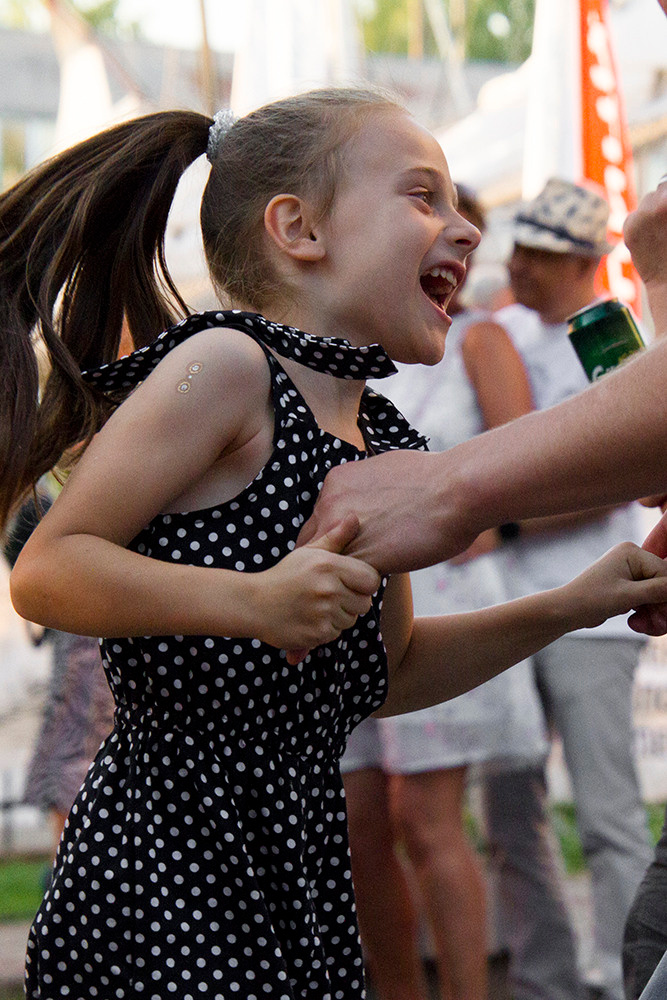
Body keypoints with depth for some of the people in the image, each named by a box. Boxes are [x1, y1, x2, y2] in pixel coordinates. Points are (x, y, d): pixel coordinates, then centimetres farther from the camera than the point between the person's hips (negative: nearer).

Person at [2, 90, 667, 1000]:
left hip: (303, 874, 8)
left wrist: (566, 609, 15)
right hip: (167, 870, -8)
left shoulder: (381, 442, 10)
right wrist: (255, 600, -28)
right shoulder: (224, 365, -13)